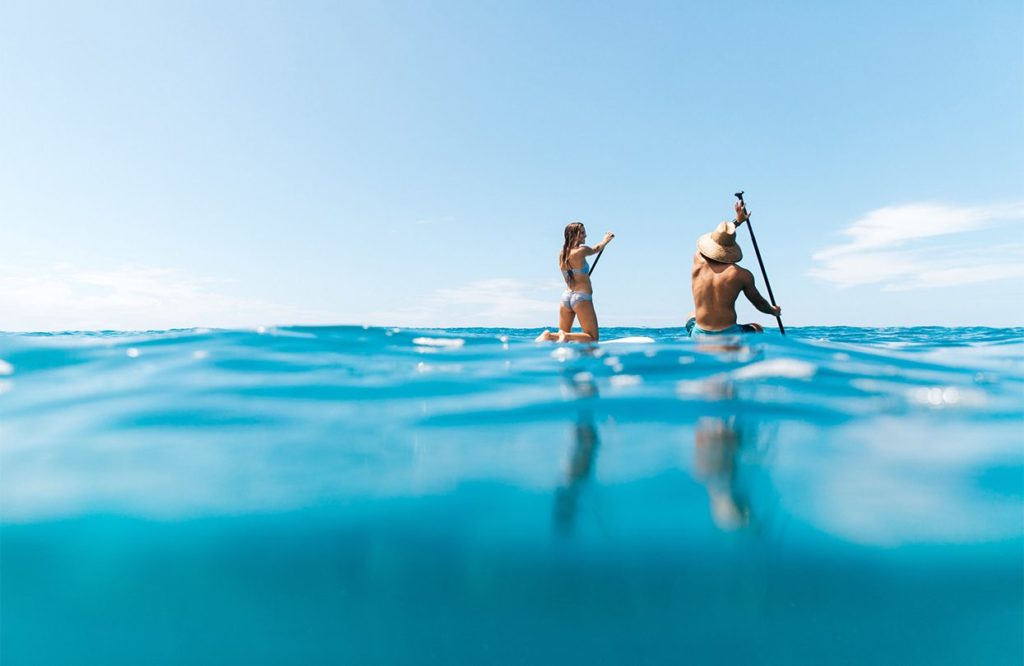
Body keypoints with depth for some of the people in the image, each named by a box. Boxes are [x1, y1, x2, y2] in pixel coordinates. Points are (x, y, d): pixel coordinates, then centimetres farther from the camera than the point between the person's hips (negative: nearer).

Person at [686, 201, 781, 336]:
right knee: (757, 329, 32)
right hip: (729, 337, -1)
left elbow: (718, 240, 22)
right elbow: (759, 304, 9)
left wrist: (737, 221, 36)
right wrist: (773, 310, 32)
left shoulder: (698, 261, -2)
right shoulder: (742, 274, -8)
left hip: (699, 336, 2)